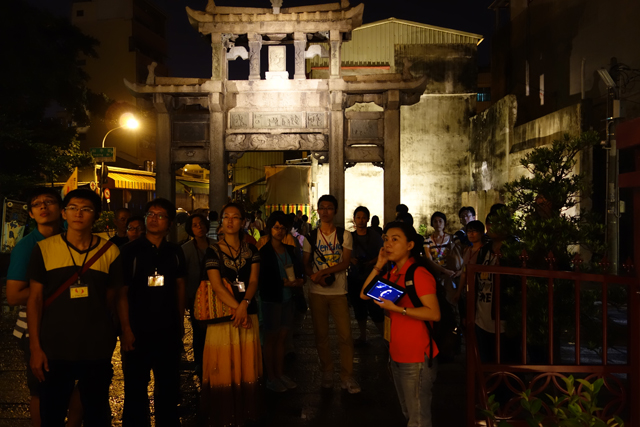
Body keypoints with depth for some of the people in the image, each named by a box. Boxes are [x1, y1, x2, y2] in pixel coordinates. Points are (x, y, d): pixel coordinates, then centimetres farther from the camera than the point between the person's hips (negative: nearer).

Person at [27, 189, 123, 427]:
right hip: (54, 350, 0)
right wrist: (35, 347, -4)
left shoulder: (110, 252, -1)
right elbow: (35, 298, -1)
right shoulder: (44, 249, -3)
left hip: (97, 351, 1)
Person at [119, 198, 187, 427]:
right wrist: (126, 328, -13)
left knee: (169, 387, 16)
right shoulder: (130, 250, -6)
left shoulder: (175, 252, 4)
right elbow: (122, 292, -7)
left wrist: (181, 322, 7)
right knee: (135, 388, 9)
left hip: (169, 330, 3)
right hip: (139, 330, -3)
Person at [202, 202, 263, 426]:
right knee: (223, 368, 2)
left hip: (248, 313, 3)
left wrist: (244, 304, -18)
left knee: (247, 366, 8)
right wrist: (237, 308, -17)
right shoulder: (213, 251, -1)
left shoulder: (251, 250, 8)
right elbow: (217, 286, -9)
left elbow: (253, 281, -1)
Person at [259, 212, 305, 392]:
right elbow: (263, 278, -12)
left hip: (287, 298, 5)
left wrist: (297, 280, -8)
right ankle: (271, 378, 15)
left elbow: (298, 268, 12)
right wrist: (283, 283, -15)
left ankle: (280, 374, 23)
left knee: (281, 337, 11)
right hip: (271, 299, -5)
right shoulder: (264, 251, -8)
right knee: (271, 338, 5)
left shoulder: (289, 249, 10)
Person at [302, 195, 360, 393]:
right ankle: (327, 372, 23)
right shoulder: (311, 237, 8)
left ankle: (347, 376, 6)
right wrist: (314, 277, -14)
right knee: (321, 334, 8)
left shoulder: (344, 235, 2)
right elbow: (306, 263, 7)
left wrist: (324, 272, -17)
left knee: (345, 335, -5)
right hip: (317, 292, 2)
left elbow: (346, 262, -6)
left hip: (339, 291, -2)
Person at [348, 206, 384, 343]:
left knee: (375, 309, -10)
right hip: (355, 278, 4)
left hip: (371, 277, -4)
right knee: (359, 309, 13)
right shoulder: (350, 236, 8)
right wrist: (352, 260, -9)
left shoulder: (375, 236, 0)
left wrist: (370, 262, -18)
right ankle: (363, 336, 28)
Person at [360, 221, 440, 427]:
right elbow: (364, 294, 5)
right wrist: (379, 266, -1)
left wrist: (397, 308, -27)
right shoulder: (392, 274, 11)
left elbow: (434, 313, -24)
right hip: (397, 355, 9)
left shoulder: (419, 274, -17)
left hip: (417, 358, -9)